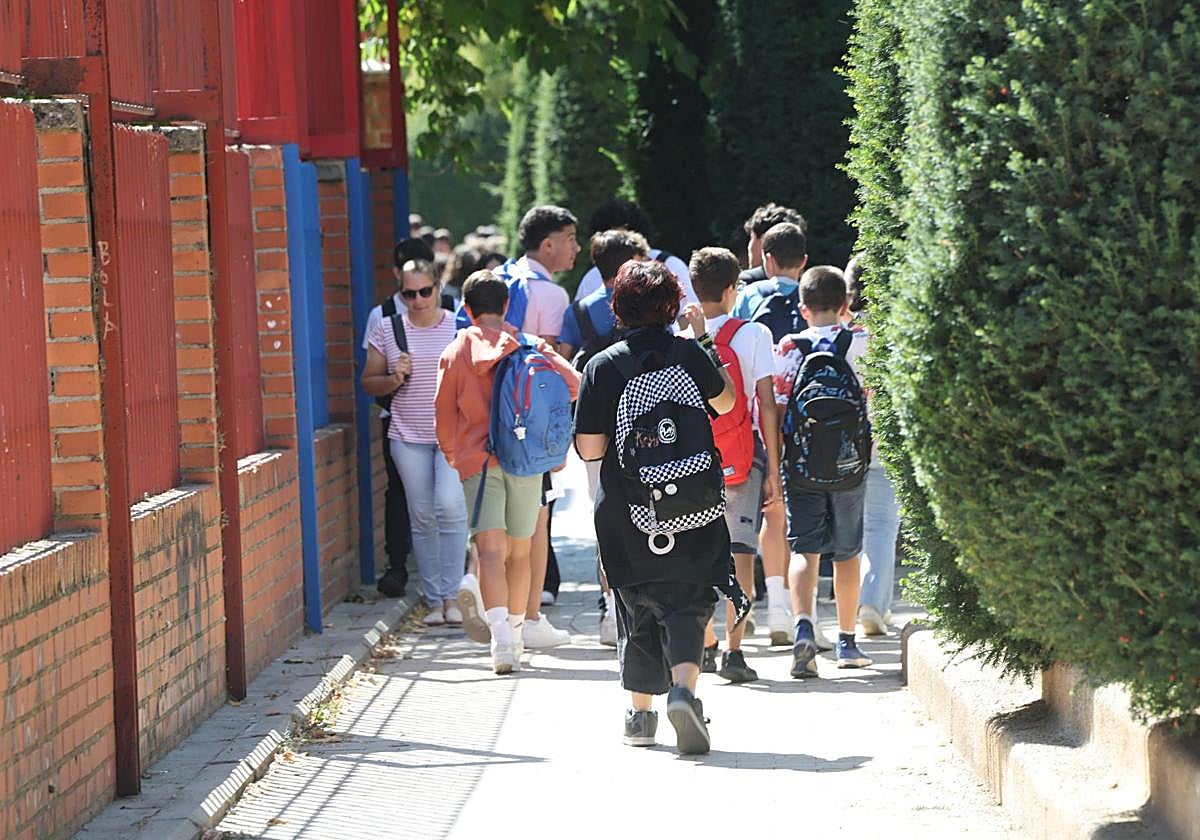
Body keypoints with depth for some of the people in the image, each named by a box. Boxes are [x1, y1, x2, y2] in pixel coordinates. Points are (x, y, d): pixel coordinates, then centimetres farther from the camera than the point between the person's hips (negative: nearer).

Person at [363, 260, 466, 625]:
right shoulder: (387, 330, 5)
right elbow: (368, 382, 11)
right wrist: (394, 379, -9)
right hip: (408, 437, 2)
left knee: (450, 505, -17)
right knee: (423, 518, 3)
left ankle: (450, 594, -7)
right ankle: (433, 600, 12)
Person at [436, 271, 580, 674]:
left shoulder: (457, 351, 4)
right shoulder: (532, 347, 5)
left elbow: (444, 414, 6)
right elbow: (572, 383, -7)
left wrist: (452, 455, 24)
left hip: (478, 460, -2)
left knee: (491, 549, -12)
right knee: (519, 551, 15)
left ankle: (500, 633, -31)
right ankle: (516, 634, 24)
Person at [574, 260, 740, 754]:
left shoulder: (604, 367, -8)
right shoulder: (690, 354, -3)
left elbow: (589, 449, -9)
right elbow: (725, 401, 16)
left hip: (628, 519, 0)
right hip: (696, 517, 0)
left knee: (638, 613, 14)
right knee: (687, 606, 4)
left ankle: (641, 715, 21)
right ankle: (683, 689, -21)